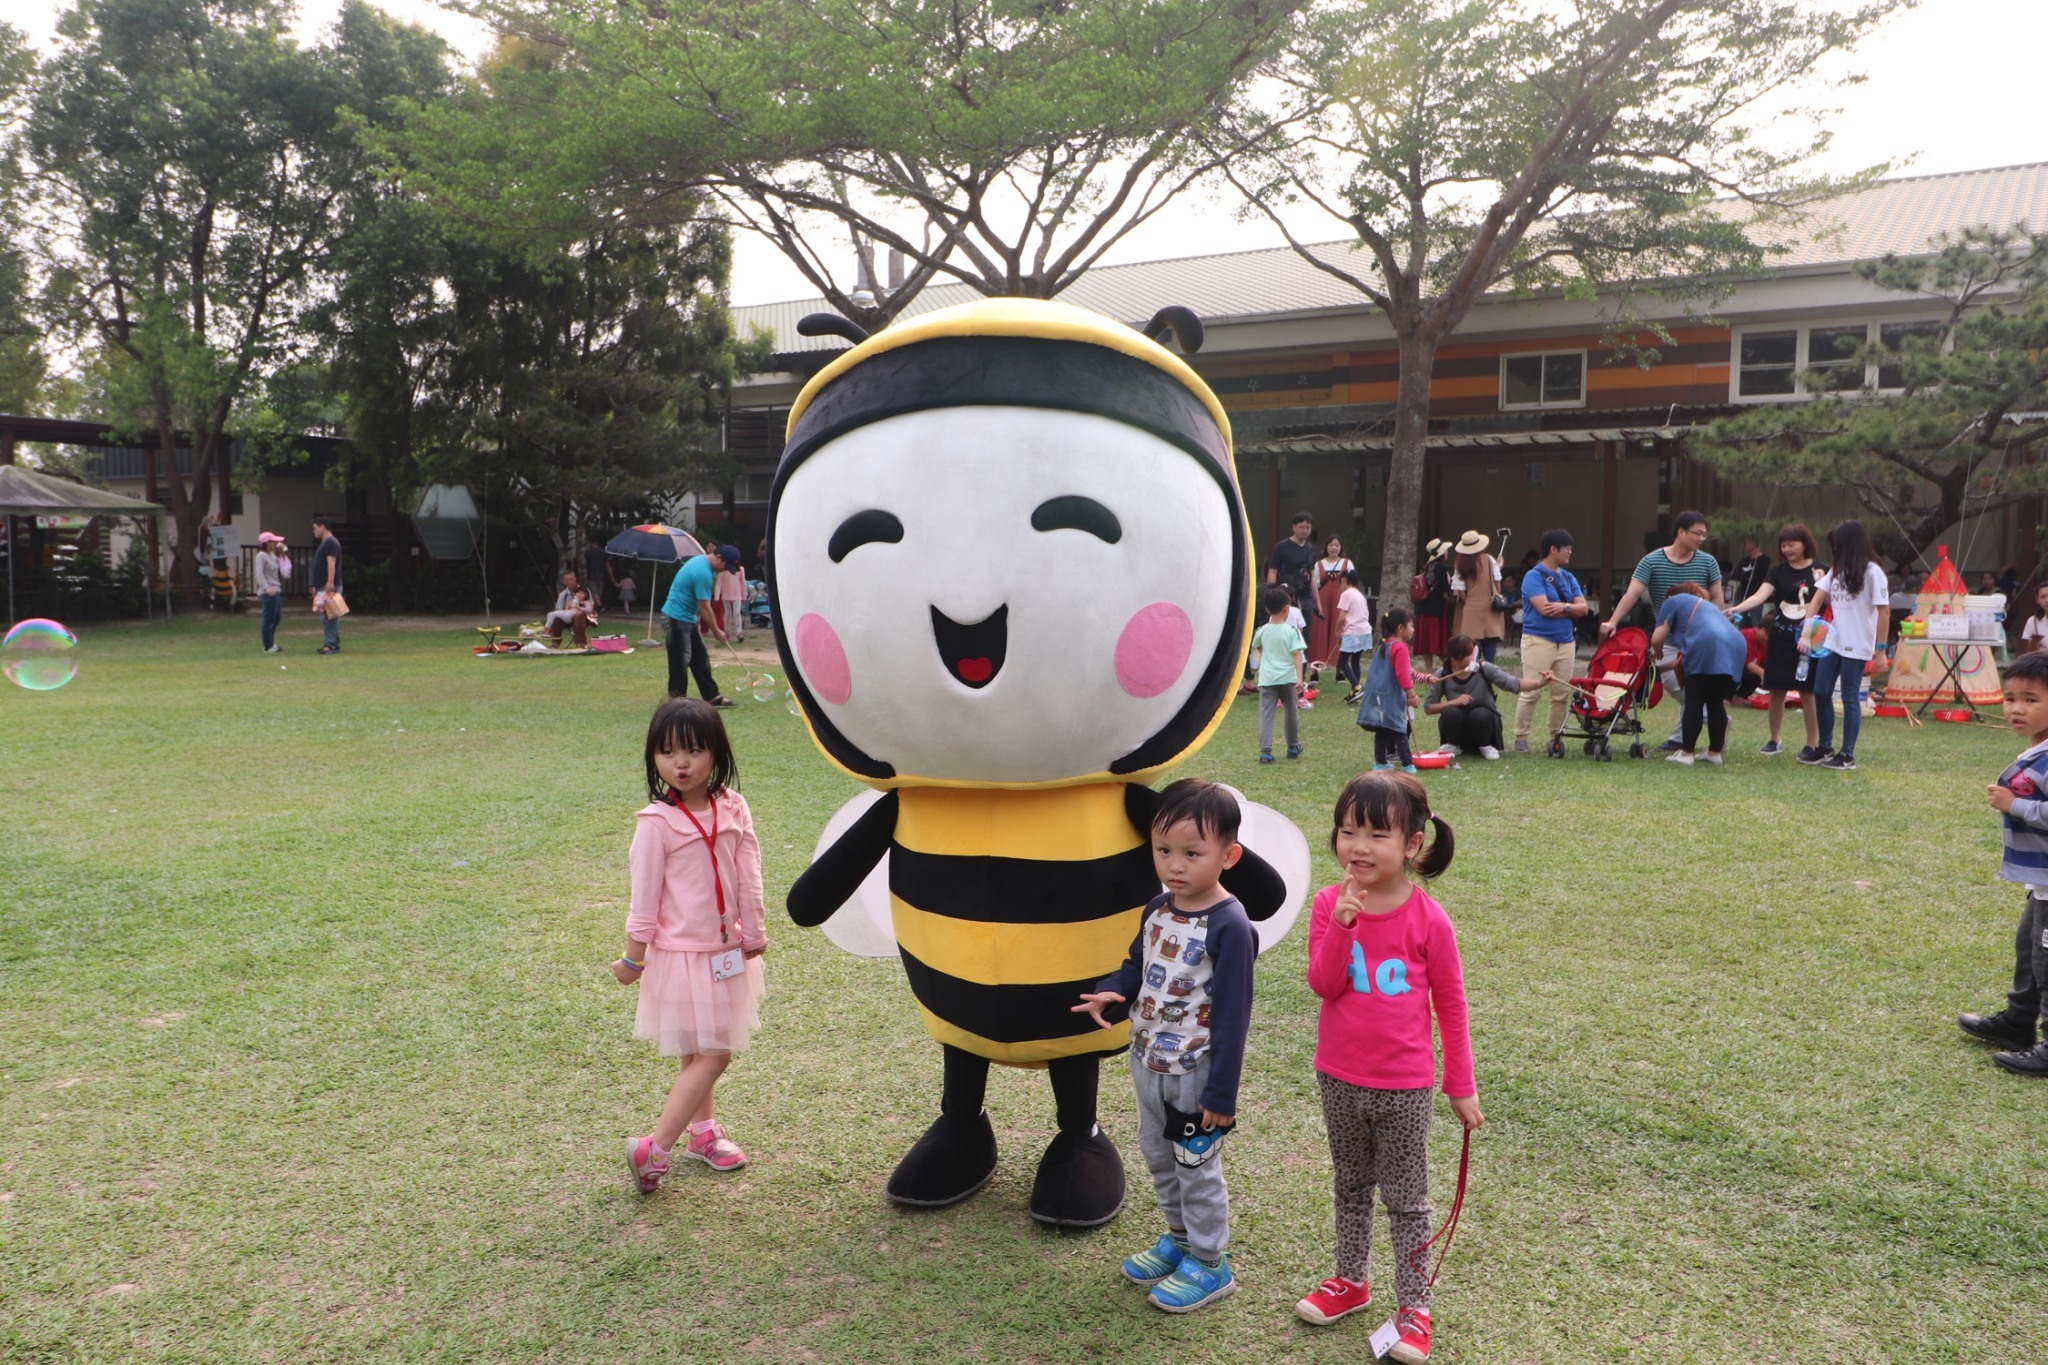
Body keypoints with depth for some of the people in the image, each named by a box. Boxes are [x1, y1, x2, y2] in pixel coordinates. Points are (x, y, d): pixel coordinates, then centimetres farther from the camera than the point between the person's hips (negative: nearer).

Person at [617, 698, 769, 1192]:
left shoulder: (733, 809, -3)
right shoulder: (656, 822, -17)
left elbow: (748, 876, 3)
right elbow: (645, 897, -11)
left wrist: (754, 933, 5)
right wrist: (634, 958, -3)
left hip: (727, 950, 5)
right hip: (682, 953, -5)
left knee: (703, 1053, 17)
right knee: (710, 1055, -4)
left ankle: (703, 1132, 32)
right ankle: (654, 1148, 4)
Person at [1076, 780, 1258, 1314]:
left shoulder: (1228, 925, -23)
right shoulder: (1157, 909, -1)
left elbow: (1232, 1016, -20)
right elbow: (1136, 965, 13)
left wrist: (1221, 1093, -18)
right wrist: (1109, 994, -10)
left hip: (1196, 1074, -8)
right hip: (1148, 1063, 8)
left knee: (1197, 1168, 9)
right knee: (1158, 1157, 23)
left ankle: (1209, 1264, 28)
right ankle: (1179, 1236, 45)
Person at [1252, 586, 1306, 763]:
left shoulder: (1262, 631, 3)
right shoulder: (1291, 631, -7)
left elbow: (1256, 647, 23)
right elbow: (1297, 655, -14)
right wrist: (1299, 677, -17)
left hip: (1267, 679, 1)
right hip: (1288, 678, -1)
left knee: (1266, 714, -2)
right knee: (1291, 712, 16)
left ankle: (1265, 751, -12)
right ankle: (1293, 747, 29)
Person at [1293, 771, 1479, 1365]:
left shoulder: (1428, 919, -15)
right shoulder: (1329, 904, -8)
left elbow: (1450, 1006, -6)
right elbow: (1324, 984, -16)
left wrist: (1462, 1087, -1)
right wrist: (1341, 923, -29)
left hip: (1405, 1086, -3)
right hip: (1339, 1079, 3)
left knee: (1406, 1198, 10)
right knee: (1351, 1187, 21)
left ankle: (1413, 1307, 24)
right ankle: (1351, 1281, 38)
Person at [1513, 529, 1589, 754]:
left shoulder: (1568, 577, 15)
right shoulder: (1534, 576, -6)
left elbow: (1583, 608, 7)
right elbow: (1544, 608, -17)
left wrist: (1564, 607, -12)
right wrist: (1571, 609, -4)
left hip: (1566, 641, 7)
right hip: (1538, 640, -7)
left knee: (1562, 693, 7)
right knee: (1530, 691, -7)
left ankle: (1555, 737, 15)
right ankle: (1520, 738, -1)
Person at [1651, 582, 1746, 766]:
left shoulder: (1674, 601, 21)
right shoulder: (1708, 605, 41)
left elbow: (1656, 640, 14)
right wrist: (1684, 656, 51)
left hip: (1708, 646, -6)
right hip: (1736, 648, 7)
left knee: (1694, 702, 0)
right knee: (1716, 703, 15)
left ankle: (1686, 753, 0)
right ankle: (1715, 752, 18)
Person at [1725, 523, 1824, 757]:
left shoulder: (1819, 570, 1)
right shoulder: (1778, 571, 4)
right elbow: (1760, 595, -11)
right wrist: (1737, 609, -26)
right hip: (1781, 637, 3)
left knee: (1809, 691, -3)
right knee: (1777, 690, 6)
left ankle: (1813, 744, 5)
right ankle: (1776, 739, 20)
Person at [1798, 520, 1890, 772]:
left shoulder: (1871, 572, -10)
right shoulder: (1836, 571, 10)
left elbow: (1884, 612, -11)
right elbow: (1817, 600, 6)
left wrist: (1880, 650, -13)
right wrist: (1806, 633, -6)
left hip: (1857, 646, -7)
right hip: (1832, 641, 7)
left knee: (1850, 698, -1)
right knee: (1820, 693, 8)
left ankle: (1848, 755, 7)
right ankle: (1826, 748, 21)